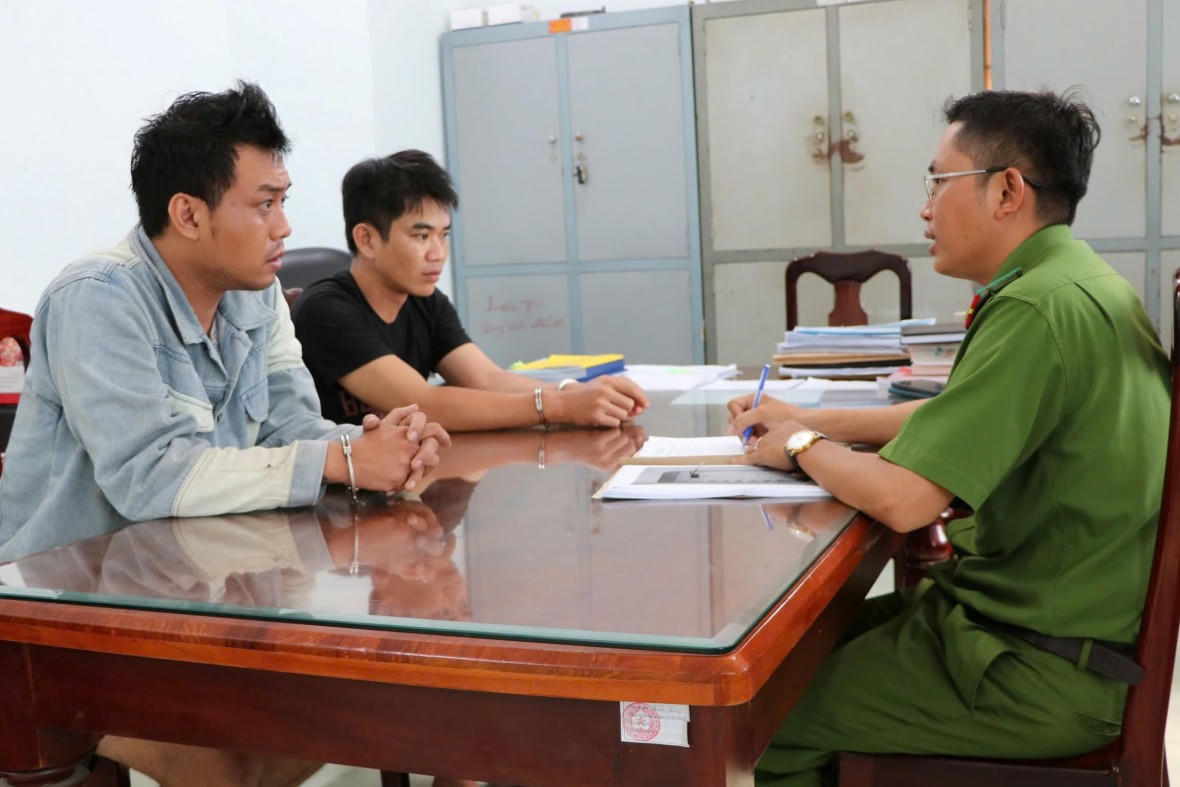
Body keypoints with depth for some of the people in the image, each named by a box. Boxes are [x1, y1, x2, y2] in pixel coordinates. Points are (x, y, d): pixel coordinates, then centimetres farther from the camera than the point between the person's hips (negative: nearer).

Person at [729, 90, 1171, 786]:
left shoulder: (1038, 309, -25)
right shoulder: (1081, 284, 8)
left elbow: (902, 499, -29)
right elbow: (951, 415, 19)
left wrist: (803, 446, -9)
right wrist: (811, 420, 11)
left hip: (1043, 673, -10)